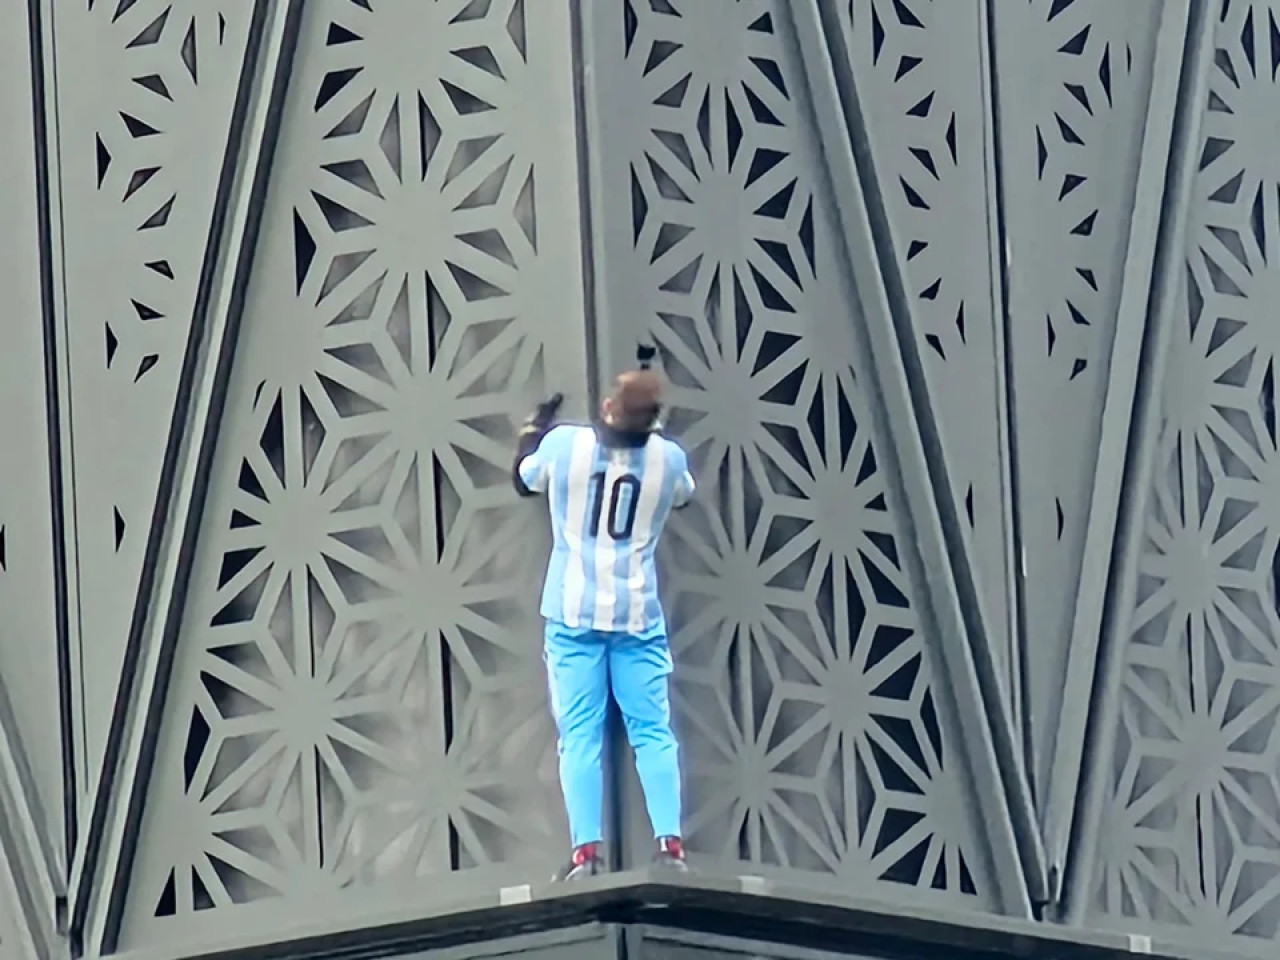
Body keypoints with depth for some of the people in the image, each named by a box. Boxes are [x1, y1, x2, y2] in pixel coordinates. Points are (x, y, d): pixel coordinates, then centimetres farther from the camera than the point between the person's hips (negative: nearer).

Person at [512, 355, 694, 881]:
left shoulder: (563, 442, -7)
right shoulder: (670, 458, -4)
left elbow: (524, 480, 15)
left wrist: (537, 425, 31)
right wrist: (649, 431, 31)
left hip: (574, 611, -1)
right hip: (638, 613, 1)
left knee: (580, 733, 0)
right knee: (653, 731, 5)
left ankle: (586, 850, -8)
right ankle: (670, 844, -5)